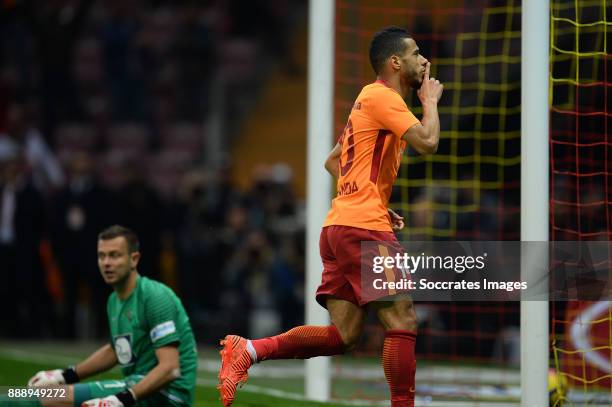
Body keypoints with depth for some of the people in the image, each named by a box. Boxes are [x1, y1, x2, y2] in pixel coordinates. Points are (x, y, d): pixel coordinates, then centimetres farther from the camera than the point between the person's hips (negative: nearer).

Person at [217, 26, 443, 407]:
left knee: (342, 335, 5)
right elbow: (427, 142, -20)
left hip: (340, 227, 10)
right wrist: (430, 100, -2)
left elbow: (333, 162, 30)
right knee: (402, 320, -7)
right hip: (364, 228, -10)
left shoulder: (372, 99, 23)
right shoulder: (382, 96, -7)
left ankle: (247, 350, -2)